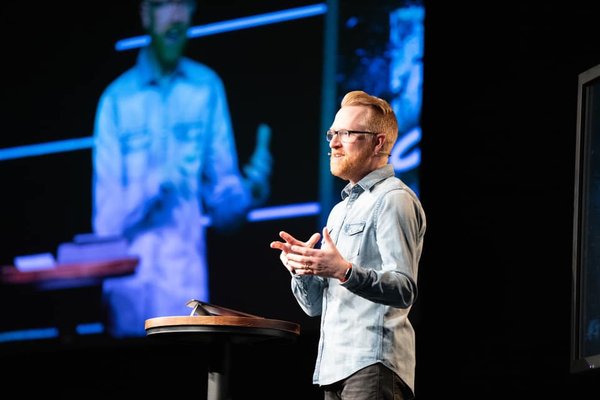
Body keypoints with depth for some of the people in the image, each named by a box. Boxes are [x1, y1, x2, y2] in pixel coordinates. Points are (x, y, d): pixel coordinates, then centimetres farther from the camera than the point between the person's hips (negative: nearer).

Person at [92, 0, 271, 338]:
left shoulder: (208, 89, 5)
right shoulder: (117, 99, 0)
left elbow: (222, 205, 7)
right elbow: (106, 221, -4)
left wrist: (249, 192, -13)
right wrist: (158, 184, -18)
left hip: (188, 286, 1)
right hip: (129, 294, -1)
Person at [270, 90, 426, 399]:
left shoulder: (393, 200, -3)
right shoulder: (340, 211, 25)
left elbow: (404, 290, -15)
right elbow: (314, 305, 22)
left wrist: (344, 271, -29)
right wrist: (301, 266, 1)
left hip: (374, 364, -9)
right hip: (335, 367, 9)